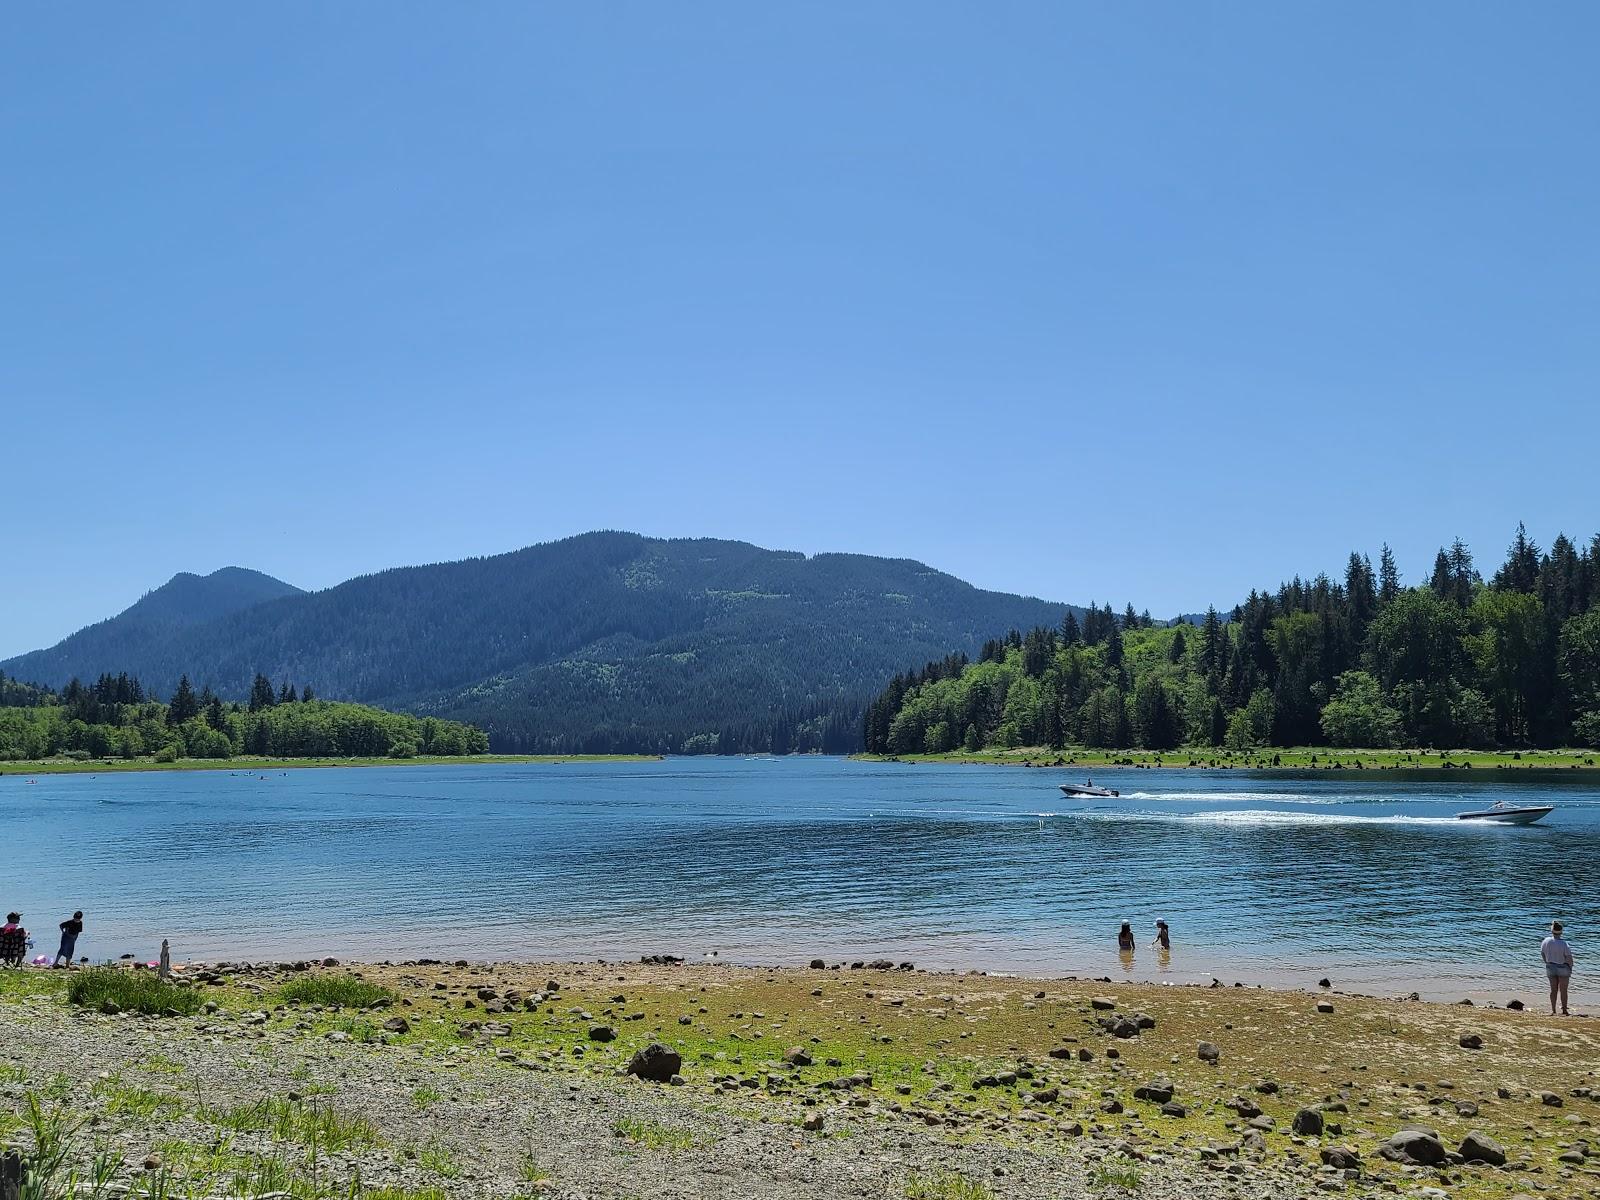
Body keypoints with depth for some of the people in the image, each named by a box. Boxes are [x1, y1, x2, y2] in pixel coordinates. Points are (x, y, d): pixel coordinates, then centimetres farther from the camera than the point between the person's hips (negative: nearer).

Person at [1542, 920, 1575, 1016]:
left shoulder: (1546, 941, -8)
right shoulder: (1563, 943, -21)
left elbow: (1542, 953, 5)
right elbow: (1569, 957, -18)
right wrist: (1570, 967, -1)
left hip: (1550, 968, 4)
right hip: (1562, 968, -4)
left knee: (1553, 989, 11)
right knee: (1563, 990, 7)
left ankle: (1553, 1010, 12)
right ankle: (1564, 1010, 13)